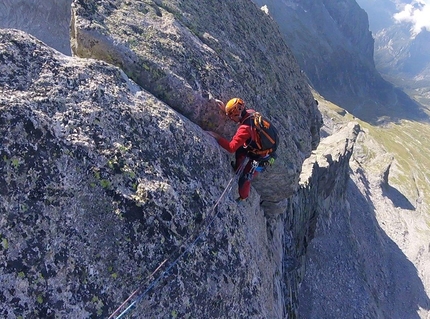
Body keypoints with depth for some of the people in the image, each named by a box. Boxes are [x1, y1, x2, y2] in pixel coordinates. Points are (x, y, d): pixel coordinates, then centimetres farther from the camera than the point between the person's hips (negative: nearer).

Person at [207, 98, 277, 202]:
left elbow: (231, 147, -35)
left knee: (244, 179, 8)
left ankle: (243, 197, 34)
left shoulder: (245, 128, -35)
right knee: (240, 148, 24)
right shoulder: (251, 113, -11)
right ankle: (237, 168, 43)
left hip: (260, 159, -8)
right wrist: (224, 108, 6)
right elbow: (238, 113, 13)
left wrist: (215, 136, -30)